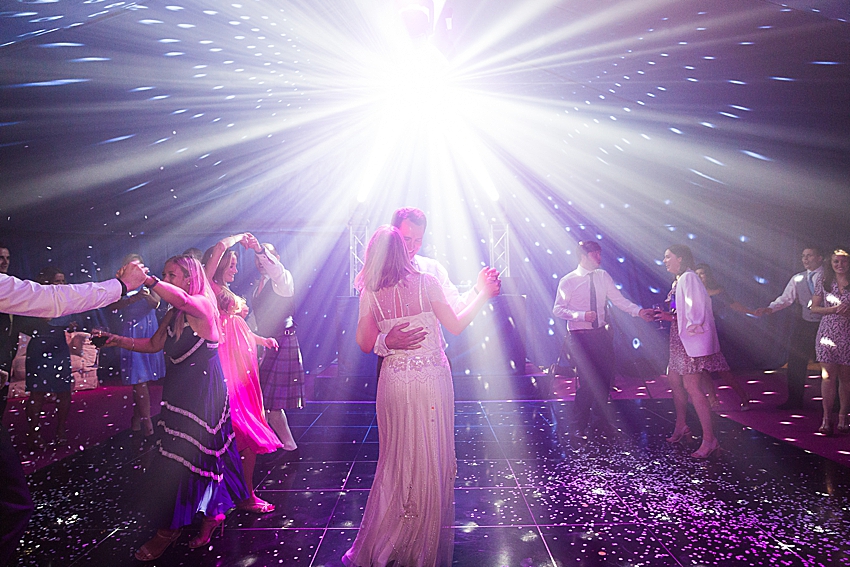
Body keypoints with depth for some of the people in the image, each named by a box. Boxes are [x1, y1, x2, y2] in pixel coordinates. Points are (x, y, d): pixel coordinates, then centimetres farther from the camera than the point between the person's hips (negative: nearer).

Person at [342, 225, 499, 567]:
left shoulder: (370, 293, 0)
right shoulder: (425, 282, -7)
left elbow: (365, 344, 5)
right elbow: (456, 326, -1)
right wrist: (483, 295, 10)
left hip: (393, 381, 3)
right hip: (432, 377, -2)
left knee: (396, 459, 15)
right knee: (432, 458, 10)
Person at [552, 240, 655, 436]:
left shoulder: (603, 276, 4)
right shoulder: (568, 281, -9)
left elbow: (618, 299, 2)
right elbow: (558, 309, -9)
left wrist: (638, 311, -13)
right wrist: (581, 315, -22)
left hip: (601, 333, 5)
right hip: (580, 336, -5)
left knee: (605, 378, 10)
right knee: (586, 381, -4)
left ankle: (602, 419, 32)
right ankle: (580, 425, 16)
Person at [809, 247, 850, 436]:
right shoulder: (823, 282, 5)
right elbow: (814, 308, 5)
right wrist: (834, 309, -11)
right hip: (828, 333, 0)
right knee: (828, 377, -4)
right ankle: (827, 418, 0)